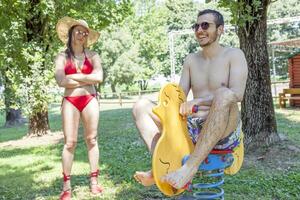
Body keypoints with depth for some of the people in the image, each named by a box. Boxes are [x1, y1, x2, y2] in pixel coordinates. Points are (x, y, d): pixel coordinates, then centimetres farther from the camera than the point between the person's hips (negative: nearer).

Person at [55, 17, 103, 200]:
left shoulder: (92, 55, 8)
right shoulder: (62, 57, 6)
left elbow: (99, 77, -8)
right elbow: (61, 81, -10)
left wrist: (74, 76, -6)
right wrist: (87, 79, -6)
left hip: (90, 100, 1)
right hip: (70, 102, -1)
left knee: (92, 140, 4)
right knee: (70, 142, -2)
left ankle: (94, 181, 11)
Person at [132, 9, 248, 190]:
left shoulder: (234, 55, -2)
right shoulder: (191, 60, 13)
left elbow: (237, 94, -18)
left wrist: (197, 101, -28)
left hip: (224, 132, -5)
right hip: (194, 128, 6)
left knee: (223, 94, -39)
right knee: (141, 106, -2)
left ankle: (190, 167, -38)